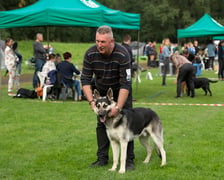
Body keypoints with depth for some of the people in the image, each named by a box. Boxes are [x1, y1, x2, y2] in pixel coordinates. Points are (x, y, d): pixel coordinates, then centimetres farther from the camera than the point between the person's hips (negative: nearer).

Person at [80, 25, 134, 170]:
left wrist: (118, 107, -36)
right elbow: (85, 79, -15)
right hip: (103, 92, 3)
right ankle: (102, 158, 11)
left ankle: (129, 160, 0)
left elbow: (125, 84, -31)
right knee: (101, 124, 2)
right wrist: (91, 101, -26)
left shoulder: (122, 54, -32)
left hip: (122, 92, -3)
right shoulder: (90, 54, -22)